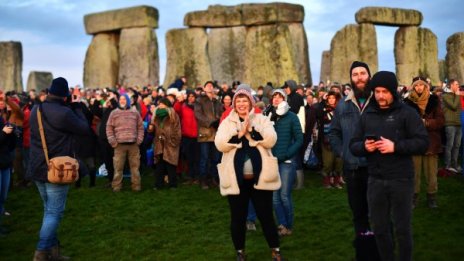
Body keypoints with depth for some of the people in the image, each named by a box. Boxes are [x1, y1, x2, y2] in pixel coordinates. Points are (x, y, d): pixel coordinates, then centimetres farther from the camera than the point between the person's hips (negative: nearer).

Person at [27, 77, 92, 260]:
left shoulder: (35, 110, 6)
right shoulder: (64, 113, -19)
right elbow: (85, 129, -8)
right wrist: (77, 109, 2)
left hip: (38, 168, 8)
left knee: (49, 210, 17)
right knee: (54, 212, -1)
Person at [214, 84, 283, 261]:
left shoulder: (261, 119, 6)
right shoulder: (227, 122, 6)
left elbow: (270, 140, -11)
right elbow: (220, 144, -10)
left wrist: (250, 130, -17)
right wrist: (240, 133, -16)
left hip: (259, 177, -1)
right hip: (236, 178, 1)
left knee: (266, 215, 6)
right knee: (238, 218, 9)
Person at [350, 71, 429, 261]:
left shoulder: (406, 113, -4)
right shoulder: (367, 115, 8)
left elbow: (423, 142, -10)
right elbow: (353, 145, 9)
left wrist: (395, 146, -21)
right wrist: (364, 146, -12)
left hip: (401, 179, -3)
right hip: (375, 180, 4)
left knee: (402, 228, 9)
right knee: (380, 228, 13)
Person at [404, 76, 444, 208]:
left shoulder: (434, 101, 3)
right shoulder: (408, 102, 2)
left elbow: (440, 121, -3)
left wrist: (425, 122, -17)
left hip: (431, 142, 0)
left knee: (431, 173, 5)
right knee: (414, 172, 6)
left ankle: (432, 197, 17)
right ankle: (414, 196, 17)